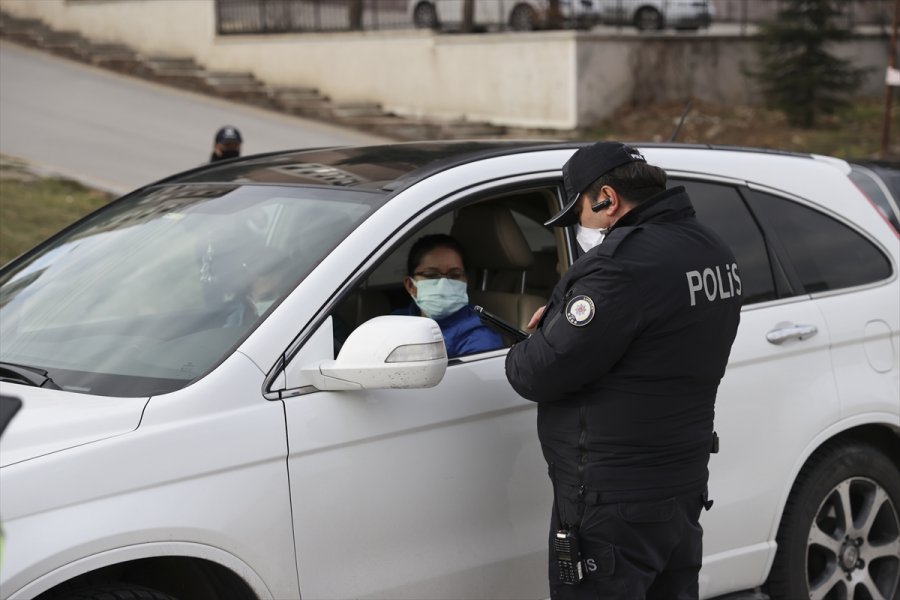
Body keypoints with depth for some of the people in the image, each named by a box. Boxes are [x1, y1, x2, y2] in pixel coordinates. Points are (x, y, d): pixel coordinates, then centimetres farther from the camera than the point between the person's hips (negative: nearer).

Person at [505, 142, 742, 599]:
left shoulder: (623, 263, -24)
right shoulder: (712, 251, 7)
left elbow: (541, 373, -22)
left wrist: (517, 358, 1)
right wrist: (563, 314, 6)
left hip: (612, 503, -9)